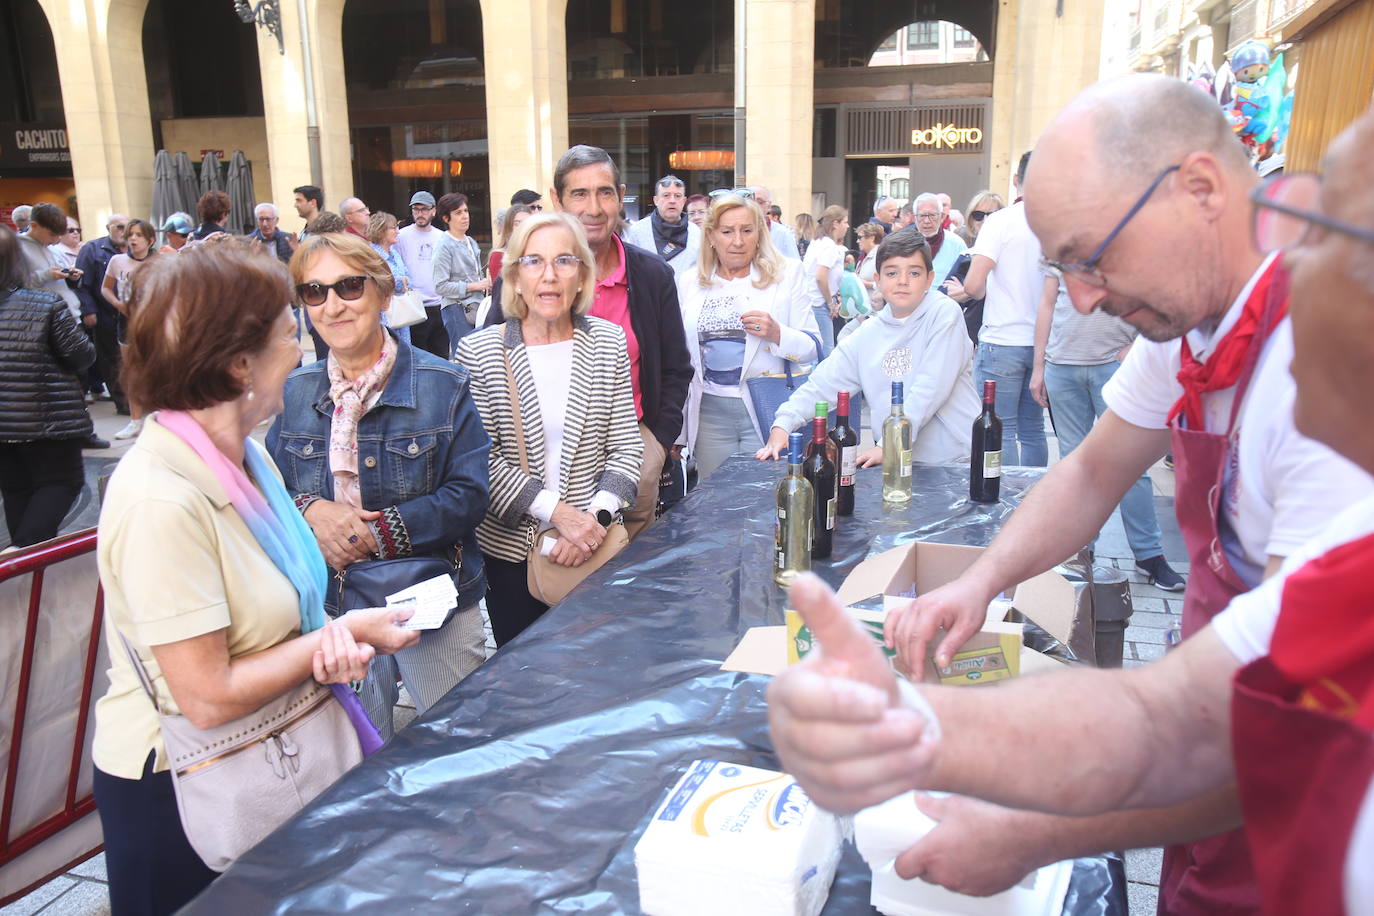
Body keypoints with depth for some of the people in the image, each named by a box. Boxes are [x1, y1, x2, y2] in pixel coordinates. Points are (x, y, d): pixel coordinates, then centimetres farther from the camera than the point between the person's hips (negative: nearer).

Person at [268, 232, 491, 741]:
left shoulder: (442, 385, -9)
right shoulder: (294, 393, 2)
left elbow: (469, 493, -13)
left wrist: (377, 532, -24)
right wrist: (310, 509, -18)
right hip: (332, 608, 3)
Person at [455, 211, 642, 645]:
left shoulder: (608, 341, 1)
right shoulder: (478, 351, -6)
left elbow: (626, 448, 1)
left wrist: (596, 517, -13)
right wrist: (556, 512, -17)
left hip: (594, 547, 2)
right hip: (511, 550, -1)